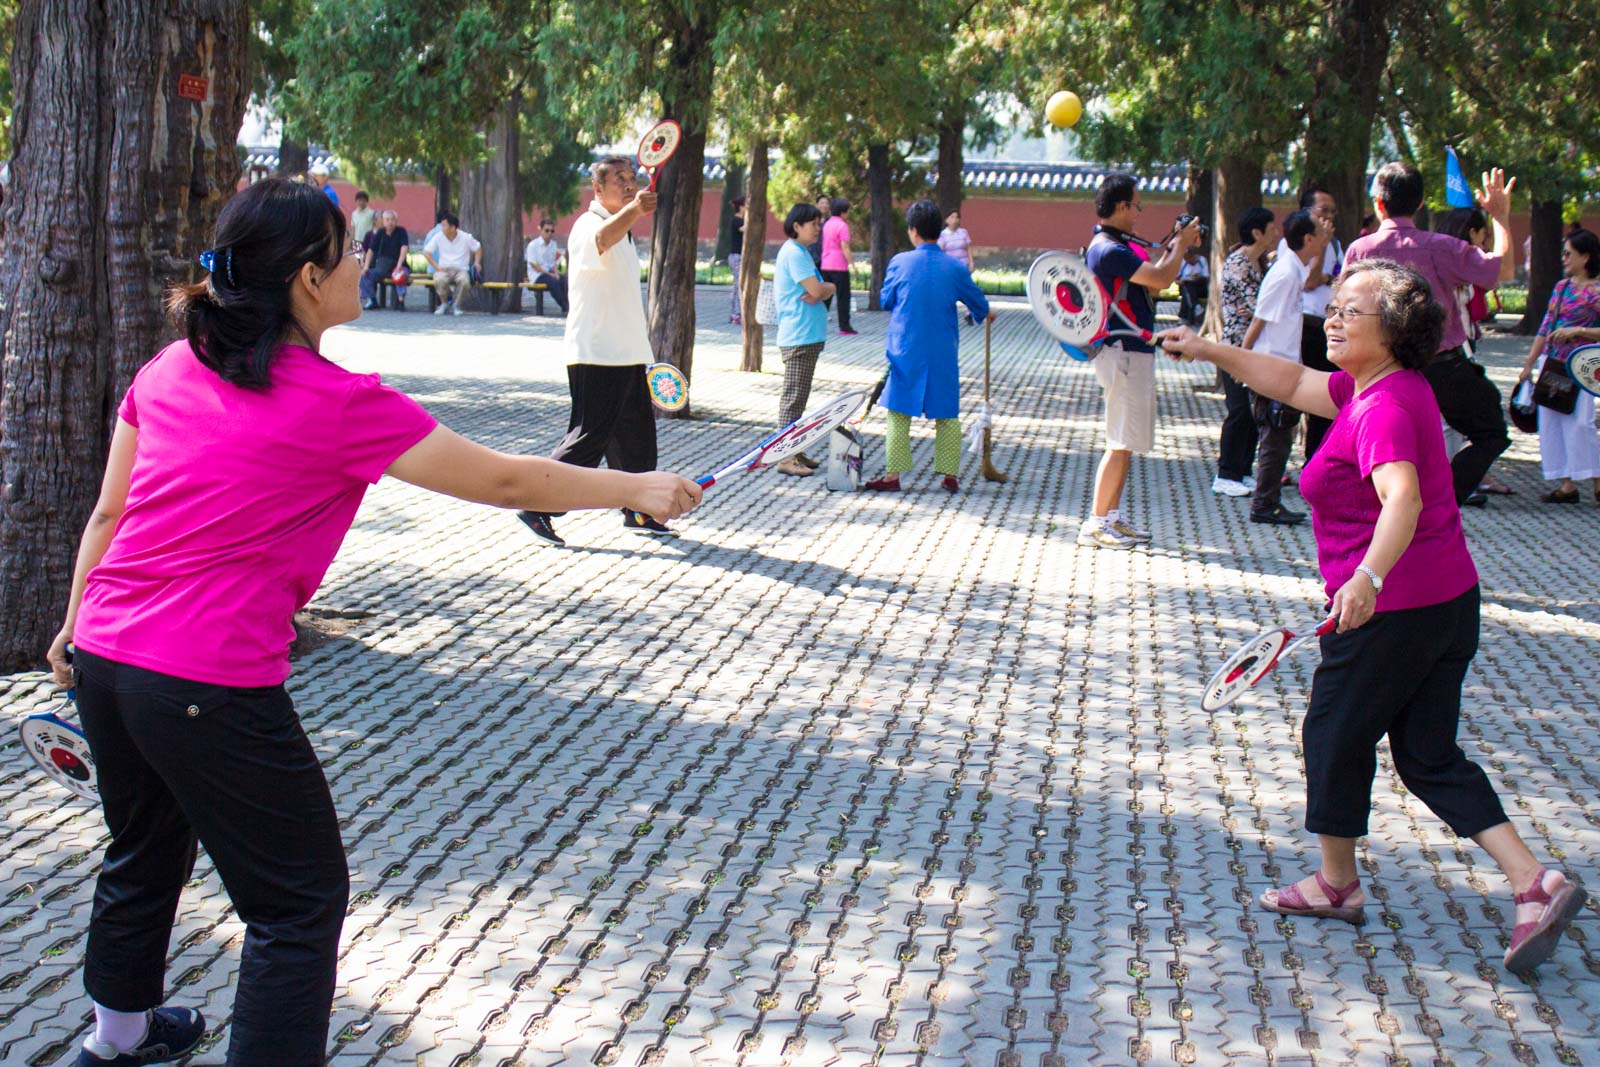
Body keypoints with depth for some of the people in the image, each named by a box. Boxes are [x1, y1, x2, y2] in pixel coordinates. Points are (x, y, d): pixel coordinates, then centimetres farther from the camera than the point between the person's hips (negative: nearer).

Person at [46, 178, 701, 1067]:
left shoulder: (169, 370, 5)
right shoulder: (339, 404, -13)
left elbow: (108, 513, 13)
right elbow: (506, 480, -6)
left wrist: (77, 625, 27)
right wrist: (640, 489, 6)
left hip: (104, 654, 8)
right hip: (210, 683, -8)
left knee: (146, 849, 31)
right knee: (301, 900, 6)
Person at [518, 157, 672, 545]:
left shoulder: (624, 231, 17)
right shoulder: (589, 225, -14)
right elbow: (601, 241, -41)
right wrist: (631, 211, -60)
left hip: (626, 353, 10)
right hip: (596, 355, -10)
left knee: (636, 430, 15)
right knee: (589, 436, -11)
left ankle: (638, 511, 26)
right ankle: (537, 508, -7)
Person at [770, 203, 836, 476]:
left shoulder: (800, 252, 18)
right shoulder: (794, 253, -14)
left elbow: (817, 292, 13)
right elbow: (817, 290, -21)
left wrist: (820, 291, -9)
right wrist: (828, 287, 0)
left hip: (808, 336, 10)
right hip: (799, 337, -10)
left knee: (799, 397, 14)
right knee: (793, 397, -8)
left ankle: (795, 452, 21)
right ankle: (786, 457, -6)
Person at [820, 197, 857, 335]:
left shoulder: (827, 224, 12)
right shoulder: (842, 226, -11)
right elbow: (845, 247, -16)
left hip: (826, 266, 7)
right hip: (839, 266, -7)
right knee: (843, 297, -1)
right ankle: (844, 327, -3)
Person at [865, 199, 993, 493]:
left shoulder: (899, 263, -8)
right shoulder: (955, 267, -4)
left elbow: (885, 301, 6)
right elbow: (978, 303, 11)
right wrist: (986, 315, 34)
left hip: (906, 351, -1)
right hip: (944, 353, 1)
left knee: (898, 413, 6)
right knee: (947, 414, 10)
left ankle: (893, 476, 3)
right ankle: (950, 475, 12)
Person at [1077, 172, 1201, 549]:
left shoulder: (1115, 246, 14)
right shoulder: (1109, 250, -20)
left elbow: (1150, 282, 21)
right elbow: (1161, 279, -22)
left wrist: (1174, 247, 14)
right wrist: (1180, 245, -7)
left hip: (1133, 351, 11)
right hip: (1124, 352, -11)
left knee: (1125, 443, 15)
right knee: (1121, 444, -7)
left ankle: (1112, 517, 21)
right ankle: (1096, 524, -4)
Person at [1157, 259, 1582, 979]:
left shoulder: (1384, 409, -22)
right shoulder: (1366, 386, 8)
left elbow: (1402, 499, -39)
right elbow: (1294, 384, 24)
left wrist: (1369, 576, -54)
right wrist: (1212, 352, 23)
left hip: (1392, 610, -9)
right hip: (1449, 599, 10)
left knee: (1334, 735, 12)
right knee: (1430, 757, 12)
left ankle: (1337, 884, 30)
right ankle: (1536, 885, 0)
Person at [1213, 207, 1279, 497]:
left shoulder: (1257, 262, 15)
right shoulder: (1238, 263, -14)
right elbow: (1255, 306, -21)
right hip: (1237, 346, -9)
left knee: (1255, 411, 9)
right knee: (1240, 411, -7)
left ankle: (1244, 471, 17)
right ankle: (1225, 476, 0)